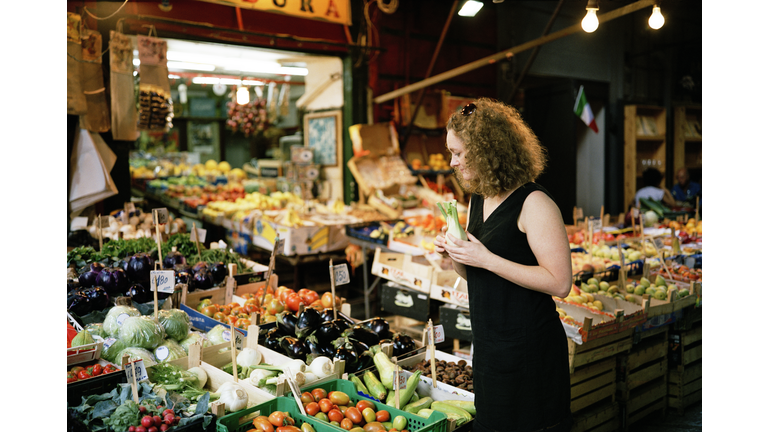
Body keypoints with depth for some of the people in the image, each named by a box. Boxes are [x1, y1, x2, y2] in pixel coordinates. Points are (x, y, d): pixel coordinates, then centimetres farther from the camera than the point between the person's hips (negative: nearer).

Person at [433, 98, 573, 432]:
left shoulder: (533, 204, -17)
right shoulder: (476, 201, 8)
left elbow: (559, 283, -22)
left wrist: (486, 259, -24)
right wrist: (454, 255, -4)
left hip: (529, 350, -8)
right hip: (488, 345, 8)